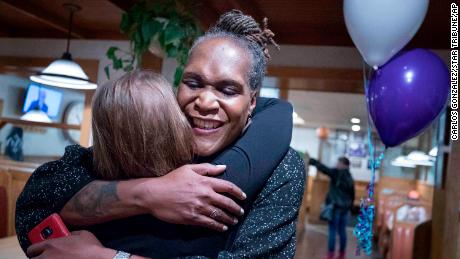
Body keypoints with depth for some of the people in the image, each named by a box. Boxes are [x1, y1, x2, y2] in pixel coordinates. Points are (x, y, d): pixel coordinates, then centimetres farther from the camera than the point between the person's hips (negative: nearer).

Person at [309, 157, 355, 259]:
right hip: (345, 207, 7)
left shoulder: (336, 173, -9)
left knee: (333, 231, -5)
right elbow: (352, 195, 17)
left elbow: (323, 168, -16)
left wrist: (311, 160, -10)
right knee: (342, 231, 12)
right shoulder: (350, 178, 12)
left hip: (335, 206, -7)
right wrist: (349, 207, 23)